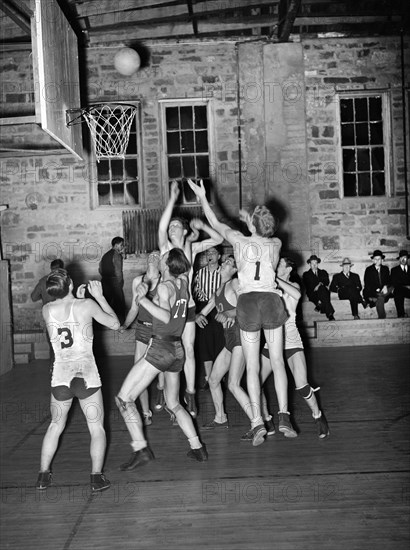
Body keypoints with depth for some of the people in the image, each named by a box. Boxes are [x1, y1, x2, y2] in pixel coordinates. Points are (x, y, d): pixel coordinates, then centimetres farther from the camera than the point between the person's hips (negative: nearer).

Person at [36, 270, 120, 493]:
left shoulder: (47, 310, 0)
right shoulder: (86, 305, -10)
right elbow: (115, 324, 3)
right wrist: (99, 297, 8)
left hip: (60, 377, 3)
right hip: (86, 376, -3)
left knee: (55, 427, 22)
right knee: (97, 429, 12)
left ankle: (43, 475, 26)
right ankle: (96, 477, 5)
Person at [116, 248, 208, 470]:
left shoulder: (165, 287, -13)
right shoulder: (183, 282, 7)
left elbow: (165, 316, -27)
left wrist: (143, 299, -28)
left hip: (160, 347, -8)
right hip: (177, 349, 8)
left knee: (124, 398, -2)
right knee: (173, 404, 22)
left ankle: (140, 449, -9)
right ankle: (197, 448, 20)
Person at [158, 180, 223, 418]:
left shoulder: (192, 247, 4)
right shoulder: (165, 246, -4)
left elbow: (219, 239, 4)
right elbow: (161, 227, -22)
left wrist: (203, 226, -8)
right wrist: (173, 199, -24)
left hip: (187, 305, 2)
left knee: (189, 351, 5)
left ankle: (190, 395, 15)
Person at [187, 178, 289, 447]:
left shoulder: (240, 241, -4)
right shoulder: (276, 244, 3)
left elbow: (217, 225, 11)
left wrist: (202, 197, 20)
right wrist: (252, 221, 36)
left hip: (247, 302, -2)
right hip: (271, 300, 2)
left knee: (252, 367, 2)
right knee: (278, 361, 9)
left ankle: (258, 423, -1)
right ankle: (283, 415, 3)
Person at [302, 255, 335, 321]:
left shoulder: (323, 272, 26)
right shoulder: (306, 274, 19)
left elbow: (327, 282, 9)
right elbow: (308, 287, 4)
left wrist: (320, 284, -12)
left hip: (324, 292, 2)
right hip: (312, 294, -1)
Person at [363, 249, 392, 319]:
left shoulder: (385, 269, 16)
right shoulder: (368, 270, 5)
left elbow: (388, 280, 9)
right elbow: (367, 284, -3)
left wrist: (385, 286, -15)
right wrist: (376, 290, -19)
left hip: (383, 290, 4)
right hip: (372, 292, -4)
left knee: (392, 289, -27)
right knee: (380, 298, -33)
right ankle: (382, 318, -28)